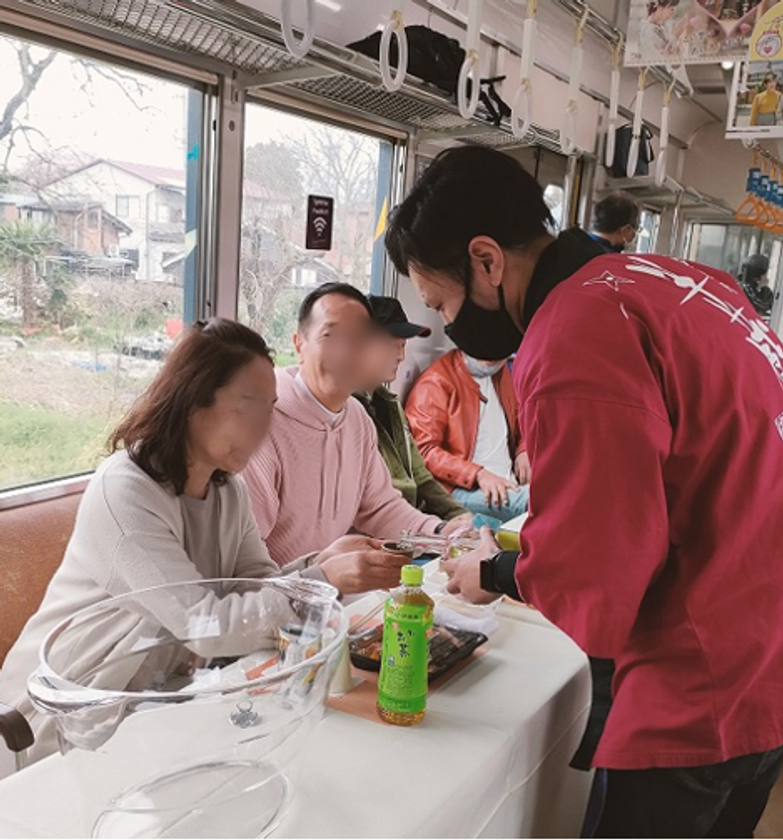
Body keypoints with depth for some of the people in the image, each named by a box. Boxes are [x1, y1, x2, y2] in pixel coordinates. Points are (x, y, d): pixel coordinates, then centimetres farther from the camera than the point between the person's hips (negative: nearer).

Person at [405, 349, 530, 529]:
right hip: (461, 488, -8)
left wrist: (523, 452, 11)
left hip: (509, 483, 8)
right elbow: (424, 450, -13)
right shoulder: (436, 382, -6)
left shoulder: (500, 371, 20)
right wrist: (478, 474, -22)